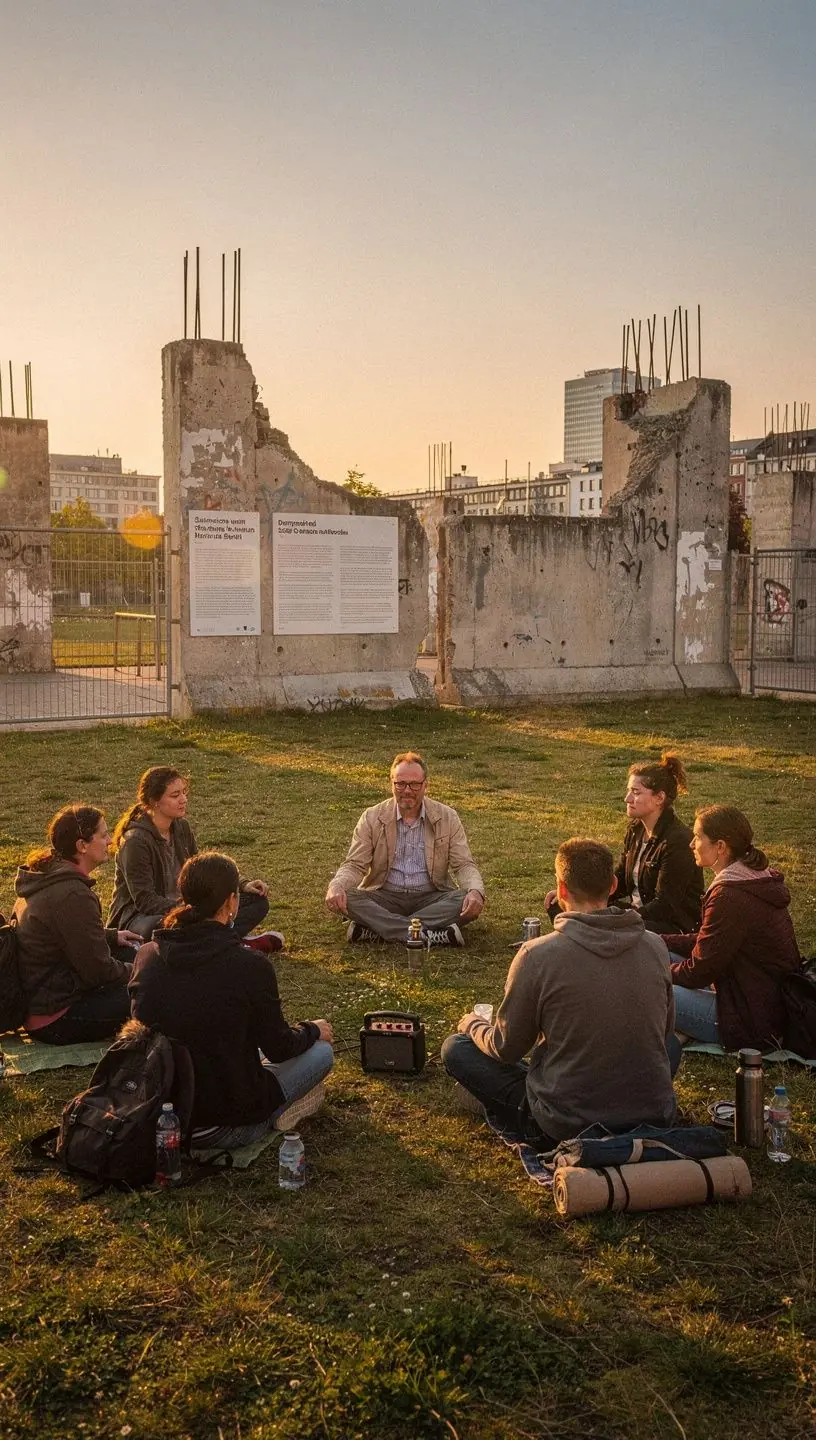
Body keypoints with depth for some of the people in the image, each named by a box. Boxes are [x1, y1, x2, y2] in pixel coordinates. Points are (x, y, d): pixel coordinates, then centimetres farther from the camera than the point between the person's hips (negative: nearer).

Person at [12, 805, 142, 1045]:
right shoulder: (73, 895, -26)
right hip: (54, 1020, -10)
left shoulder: (46, 877, 5)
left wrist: (112, 936, 14)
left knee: (134, 952, 16)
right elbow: (100, 971, -20)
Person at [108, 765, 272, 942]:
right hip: (139, 917, -8)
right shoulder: (135, 841, -20)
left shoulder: (181, 827, 4)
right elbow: (145, 900, -22)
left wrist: (243, 886, -1)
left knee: (257, 901, -1)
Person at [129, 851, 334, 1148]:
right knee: (321, 1049, 11)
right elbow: (278, 1048, -7)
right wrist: (313, 1030, 16)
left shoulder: (147, 956, -5)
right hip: (220, 1128, -6)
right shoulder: (251, 966, -20)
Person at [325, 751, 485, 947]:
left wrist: (476, 891, -24)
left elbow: (464, 864, -1)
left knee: (467, 902, -29)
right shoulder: (371, 818, 1)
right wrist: (336, 886, -26)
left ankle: (375, 929, -31)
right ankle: (429, 935, -37)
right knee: (346, 898, -28)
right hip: (385, 897, 0)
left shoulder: (447, 818, 1)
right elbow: (355, 865, -2)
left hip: (430, 898, 0)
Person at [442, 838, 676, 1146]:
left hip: (568, 1127, -3)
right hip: (656, 1118, 3)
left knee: (455, 1048, 12)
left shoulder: (537, 955, -17)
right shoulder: (656, 947, -5)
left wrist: (474, 1025, 19)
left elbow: (507, 1048, -5)